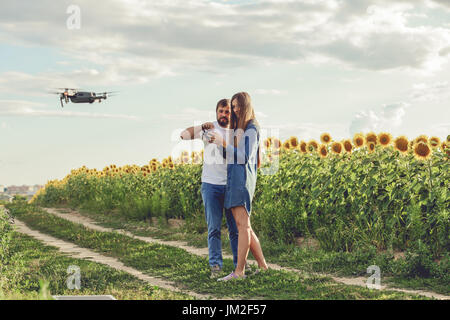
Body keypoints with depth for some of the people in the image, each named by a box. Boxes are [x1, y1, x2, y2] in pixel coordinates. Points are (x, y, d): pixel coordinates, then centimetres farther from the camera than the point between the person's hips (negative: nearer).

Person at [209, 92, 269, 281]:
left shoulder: (251, 129, -6)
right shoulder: (238, 129, 21)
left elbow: (245, 157, -14)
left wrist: (223, 143, -14)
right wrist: (217, 143, 7)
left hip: (242, 177, -9)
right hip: (233, 179, 9)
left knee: (243, 225, -11)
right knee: (243, 226, 7)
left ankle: (239, 271, -12)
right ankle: (262, 265, 12)